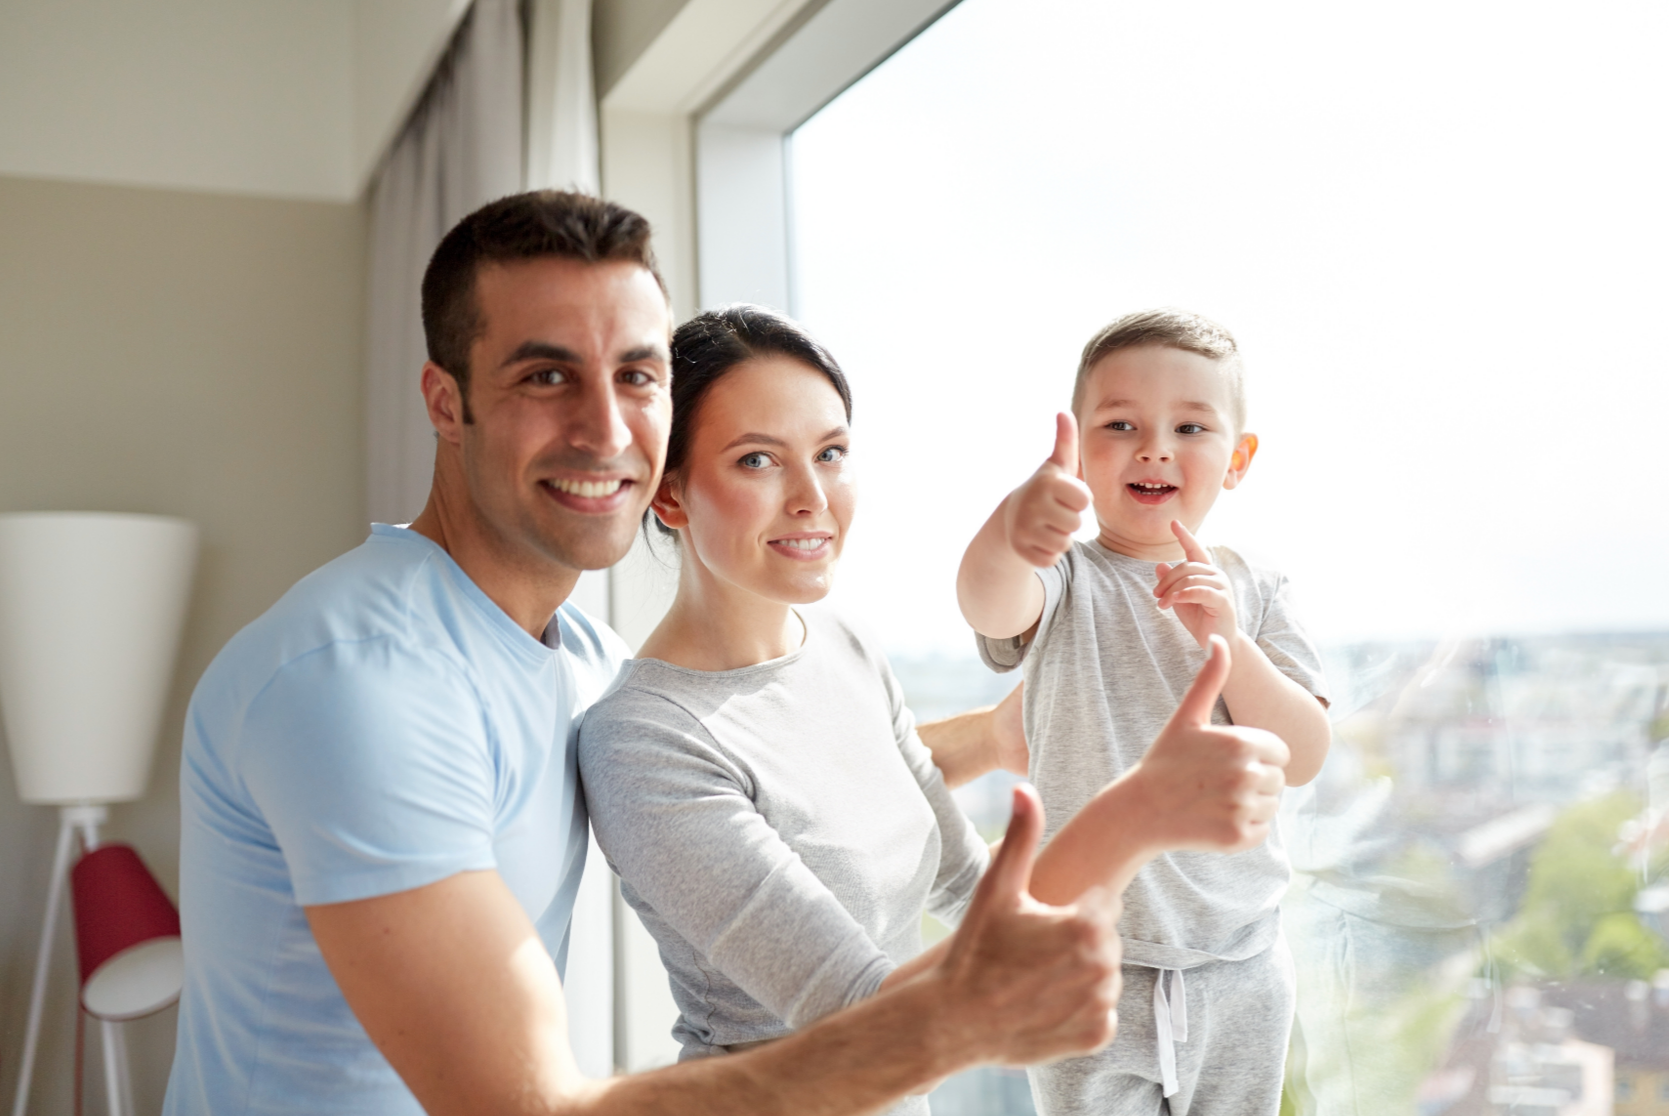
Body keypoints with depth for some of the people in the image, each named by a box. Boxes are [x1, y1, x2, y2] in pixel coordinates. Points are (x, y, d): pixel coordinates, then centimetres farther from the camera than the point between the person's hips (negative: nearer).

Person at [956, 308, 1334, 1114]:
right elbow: (989, 604, -34)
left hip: (1241, 968, 4)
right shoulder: (1067, 581, -9)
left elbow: (1301, 760, -6)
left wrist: (1225, 641, -21)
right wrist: (1012, 529, -57)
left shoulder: (1254, 593, 2)